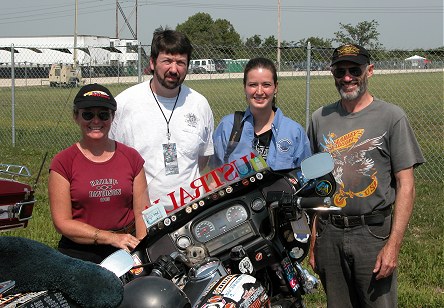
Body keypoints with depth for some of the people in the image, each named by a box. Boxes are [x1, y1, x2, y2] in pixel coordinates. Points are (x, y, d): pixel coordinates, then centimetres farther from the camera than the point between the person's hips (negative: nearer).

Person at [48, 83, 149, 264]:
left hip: (126, 249, 2)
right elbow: (62, 222, -3)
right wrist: (111, 237, -12)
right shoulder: (63, 163, 2)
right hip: (79, 252, -2)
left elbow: (142, 213, 6)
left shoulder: (131, 158, 10)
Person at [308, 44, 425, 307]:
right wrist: (313, 240, 10)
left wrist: (393, 244, -15)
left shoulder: (391, 116, -3)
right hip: (328, 234, 4)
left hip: (373, 234, -3)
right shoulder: (320, 118, 10)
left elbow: (406, 185, -7)